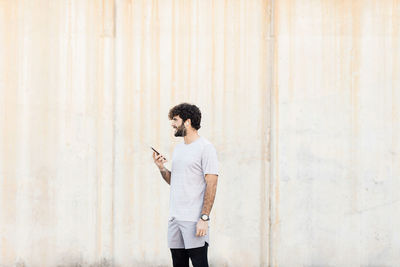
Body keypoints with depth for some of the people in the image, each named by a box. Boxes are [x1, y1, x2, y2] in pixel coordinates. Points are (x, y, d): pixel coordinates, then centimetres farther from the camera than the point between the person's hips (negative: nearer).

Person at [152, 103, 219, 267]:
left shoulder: (205, 147, -7)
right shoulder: (178, 148, 18)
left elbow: (211, 185, -13)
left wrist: (204, 218, -19)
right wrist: (161, 168, 5)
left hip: (194, 220, -8)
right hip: (174, 219, 8)